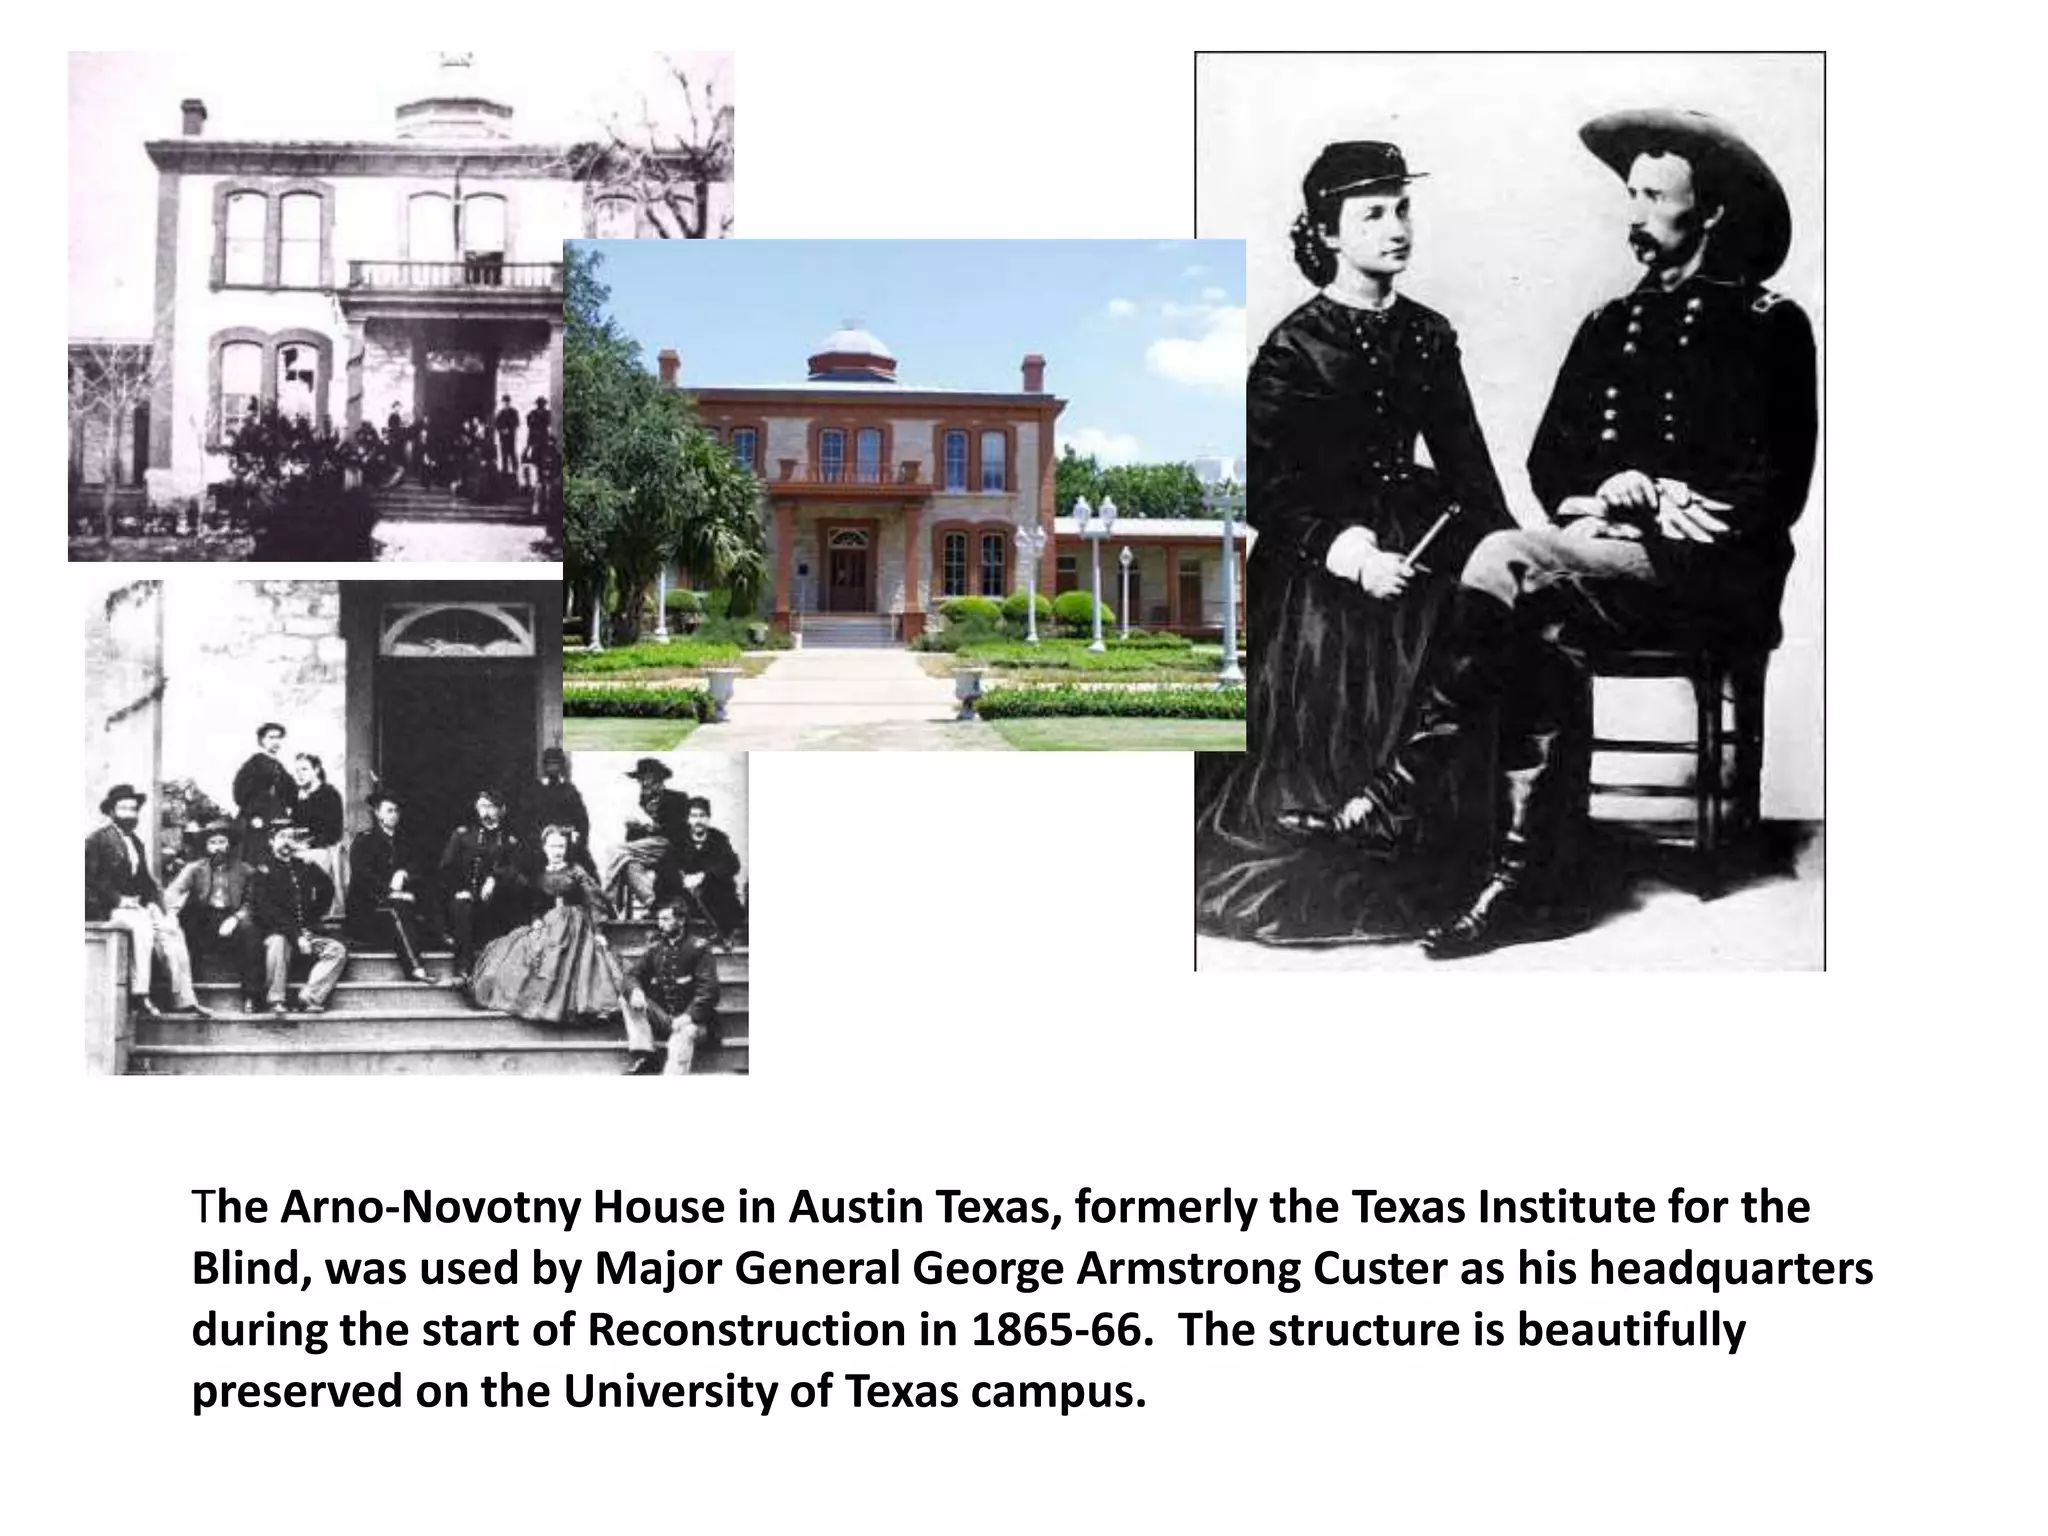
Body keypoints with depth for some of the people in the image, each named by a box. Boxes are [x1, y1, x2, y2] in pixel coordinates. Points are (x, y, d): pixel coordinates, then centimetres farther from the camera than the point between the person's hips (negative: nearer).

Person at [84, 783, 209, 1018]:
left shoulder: (136, 843, 22)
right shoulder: (97, 840, -1)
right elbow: (91, 881, -10)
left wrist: (153, 903, 2)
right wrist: (119, 900, -18)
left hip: (136, 906, 7)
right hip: (106, 910, -7)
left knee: (172, 931, -14)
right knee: (142, 924, -34)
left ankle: (184, 999, -16)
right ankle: (139, 996, -37)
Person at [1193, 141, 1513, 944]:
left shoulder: (1428, 335, 10)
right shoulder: (1292, 349, -6)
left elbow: (1464, 458, 12)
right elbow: (1266, 487, -9)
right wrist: (1350, 553, -20)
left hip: (1415, 537, 5)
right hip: (1321, 561, -5)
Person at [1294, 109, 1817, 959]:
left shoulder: (1769, 325, 3)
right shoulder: (1612, 323, 20)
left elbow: (1777, 493, -5)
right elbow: (1548, 463, 15)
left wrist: (1646, 498, -16)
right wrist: (1606, 495, -7)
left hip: (1724, 580, -5)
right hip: (1611, 555, 5)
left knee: (1511, 560, -29)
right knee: (1546, 623, -30)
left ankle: (1413, 774, -25)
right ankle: (1529, 872, -32)